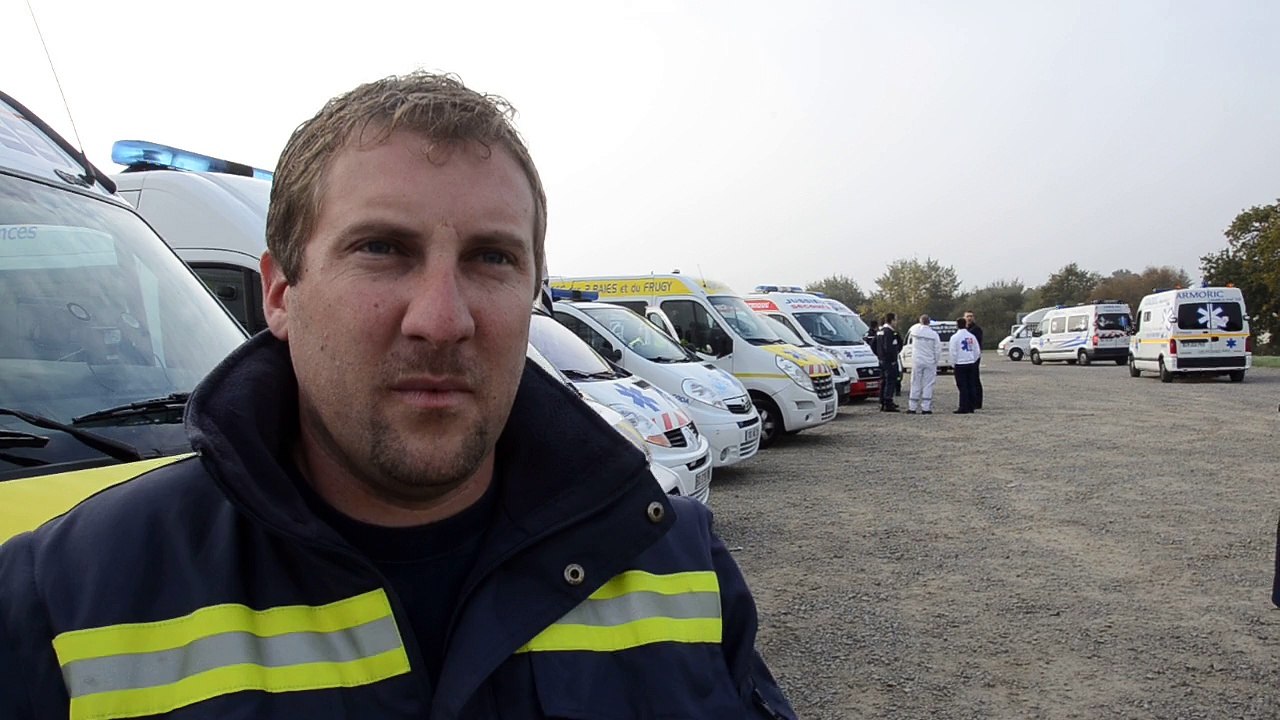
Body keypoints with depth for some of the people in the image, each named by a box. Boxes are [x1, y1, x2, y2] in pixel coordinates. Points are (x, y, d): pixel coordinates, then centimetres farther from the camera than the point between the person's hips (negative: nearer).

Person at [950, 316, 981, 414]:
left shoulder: (955, 337, -9)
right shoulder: (971, 336, 7)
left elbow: (953, 353, -10)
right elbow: (977, 351, 10)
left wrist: (953, 364, 2)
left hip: (960, 365, -5)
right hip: (971, 364, 5)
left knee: (962, 387, -4)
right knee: (970, 386, 10)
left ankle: (964, 408, -5)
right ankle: (971, 407, 13)